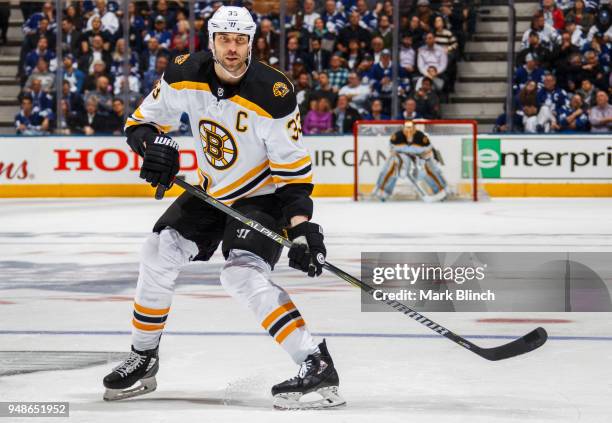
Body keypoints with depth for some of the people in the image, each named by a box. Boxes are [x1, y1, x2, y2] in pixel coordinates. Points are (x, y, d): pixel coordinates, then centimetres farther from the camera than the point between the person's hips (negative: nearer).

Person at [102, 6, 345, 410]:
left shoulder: (272, 93, -28)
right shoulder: (187, 76, -14)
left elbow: (294, 168, -23)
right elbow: (142, 120, -1)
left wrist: (301, 226, -32)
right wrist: (154, 142, -24)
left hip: (264, 195, -6)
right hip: (213, 192, 6)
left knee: (243, 274, -26)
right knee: (161, 251, 0)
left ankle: (316, 363, -29)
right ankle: (143, 361, 15)